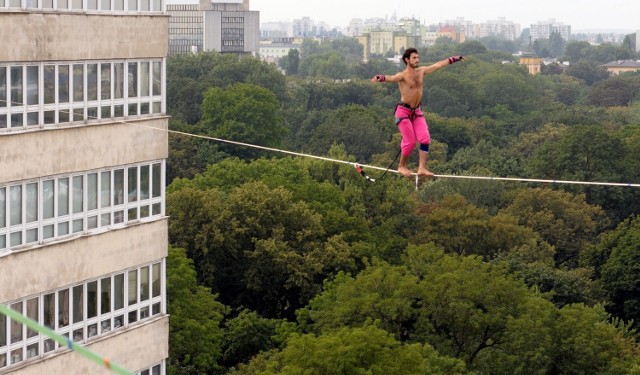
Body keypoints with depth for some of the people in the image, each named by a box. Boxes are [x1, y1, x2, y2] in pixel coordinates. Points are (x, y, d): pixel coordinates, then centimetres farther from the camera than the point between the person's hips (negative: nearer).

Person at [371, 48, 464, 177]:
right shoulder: (403, 76, -16)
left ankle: (422, 168, -5)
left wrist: (453, 59, 27)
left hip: (417, 111, 6)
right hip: (404, 111, -6)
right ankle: (402, 167, 14)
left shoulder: (422, 71, 5)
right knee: (410, 141, -7)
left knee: (425, 139, -6)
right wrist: (380, 78, -60)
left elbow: (438, 65, 18)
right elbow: (391, 78, -38)